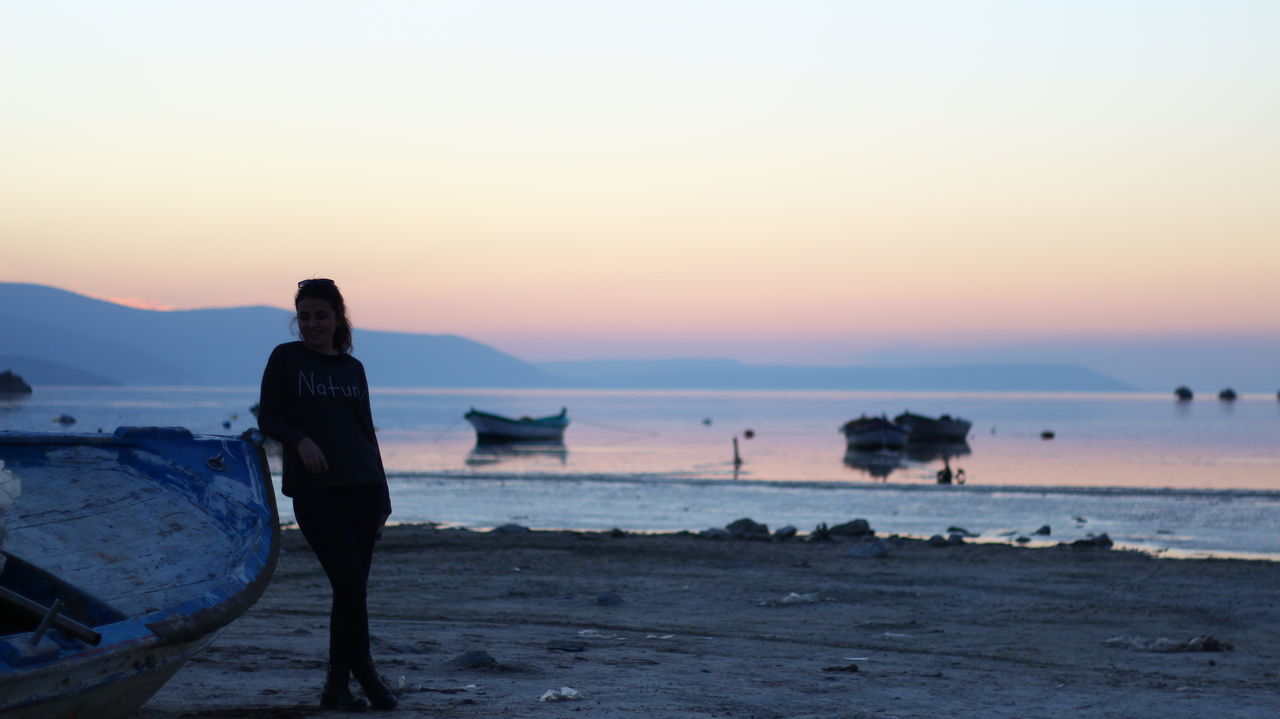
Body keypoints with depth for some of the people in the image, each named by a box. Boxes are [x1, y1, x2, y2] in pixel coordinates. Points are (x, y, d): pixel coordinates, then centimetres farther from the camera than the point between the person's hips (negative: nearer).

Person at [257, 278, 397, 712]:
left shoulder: (352, 368, 13)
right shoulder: (286, 358, 4)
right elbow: (268, 419, 2)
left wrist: (382, 493, 12)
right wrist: (300, 440, -18)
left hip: (362, 486, 4)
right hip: (314, 489, -4)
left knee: (352, 589, 2)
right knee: (350, 583, -12)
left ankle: (337, 687, 10)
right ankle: (366, 677, 0)